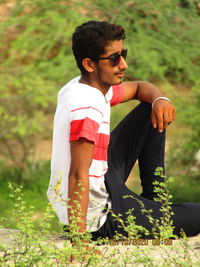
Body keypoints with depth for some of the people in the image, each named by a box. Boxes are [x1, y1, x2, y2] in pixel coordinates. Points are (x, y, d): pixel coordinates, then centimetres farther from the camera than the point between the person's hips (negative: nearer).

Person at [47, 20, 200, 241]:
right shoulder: (86, 107, -27)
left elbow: (139, 88, 19)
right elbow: (78, 176, -33)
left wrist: (160, 99, -5)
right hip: (99, 219, -9)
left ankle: (154, 199, 20)